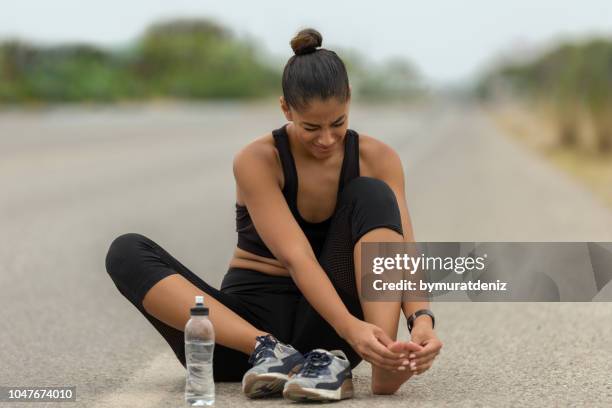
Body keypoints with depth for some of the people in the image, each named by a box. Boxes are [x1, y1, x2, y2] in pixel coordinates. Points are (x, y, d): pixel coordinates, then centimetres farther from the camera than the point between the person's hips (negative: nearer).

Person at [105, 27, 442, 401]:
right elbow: (296, 257, -27)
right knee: (127, 252, -24)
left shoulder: (377, 159, -6)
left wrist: (422, 319, -36)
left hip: (326, 332, 1)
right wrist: (351, 327, -42)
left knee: (371, 195, -21)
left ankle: (385, 362, -36)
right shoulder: (257, 160, -15)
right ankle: (267, 349, -39)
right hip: (254, 316, -1)